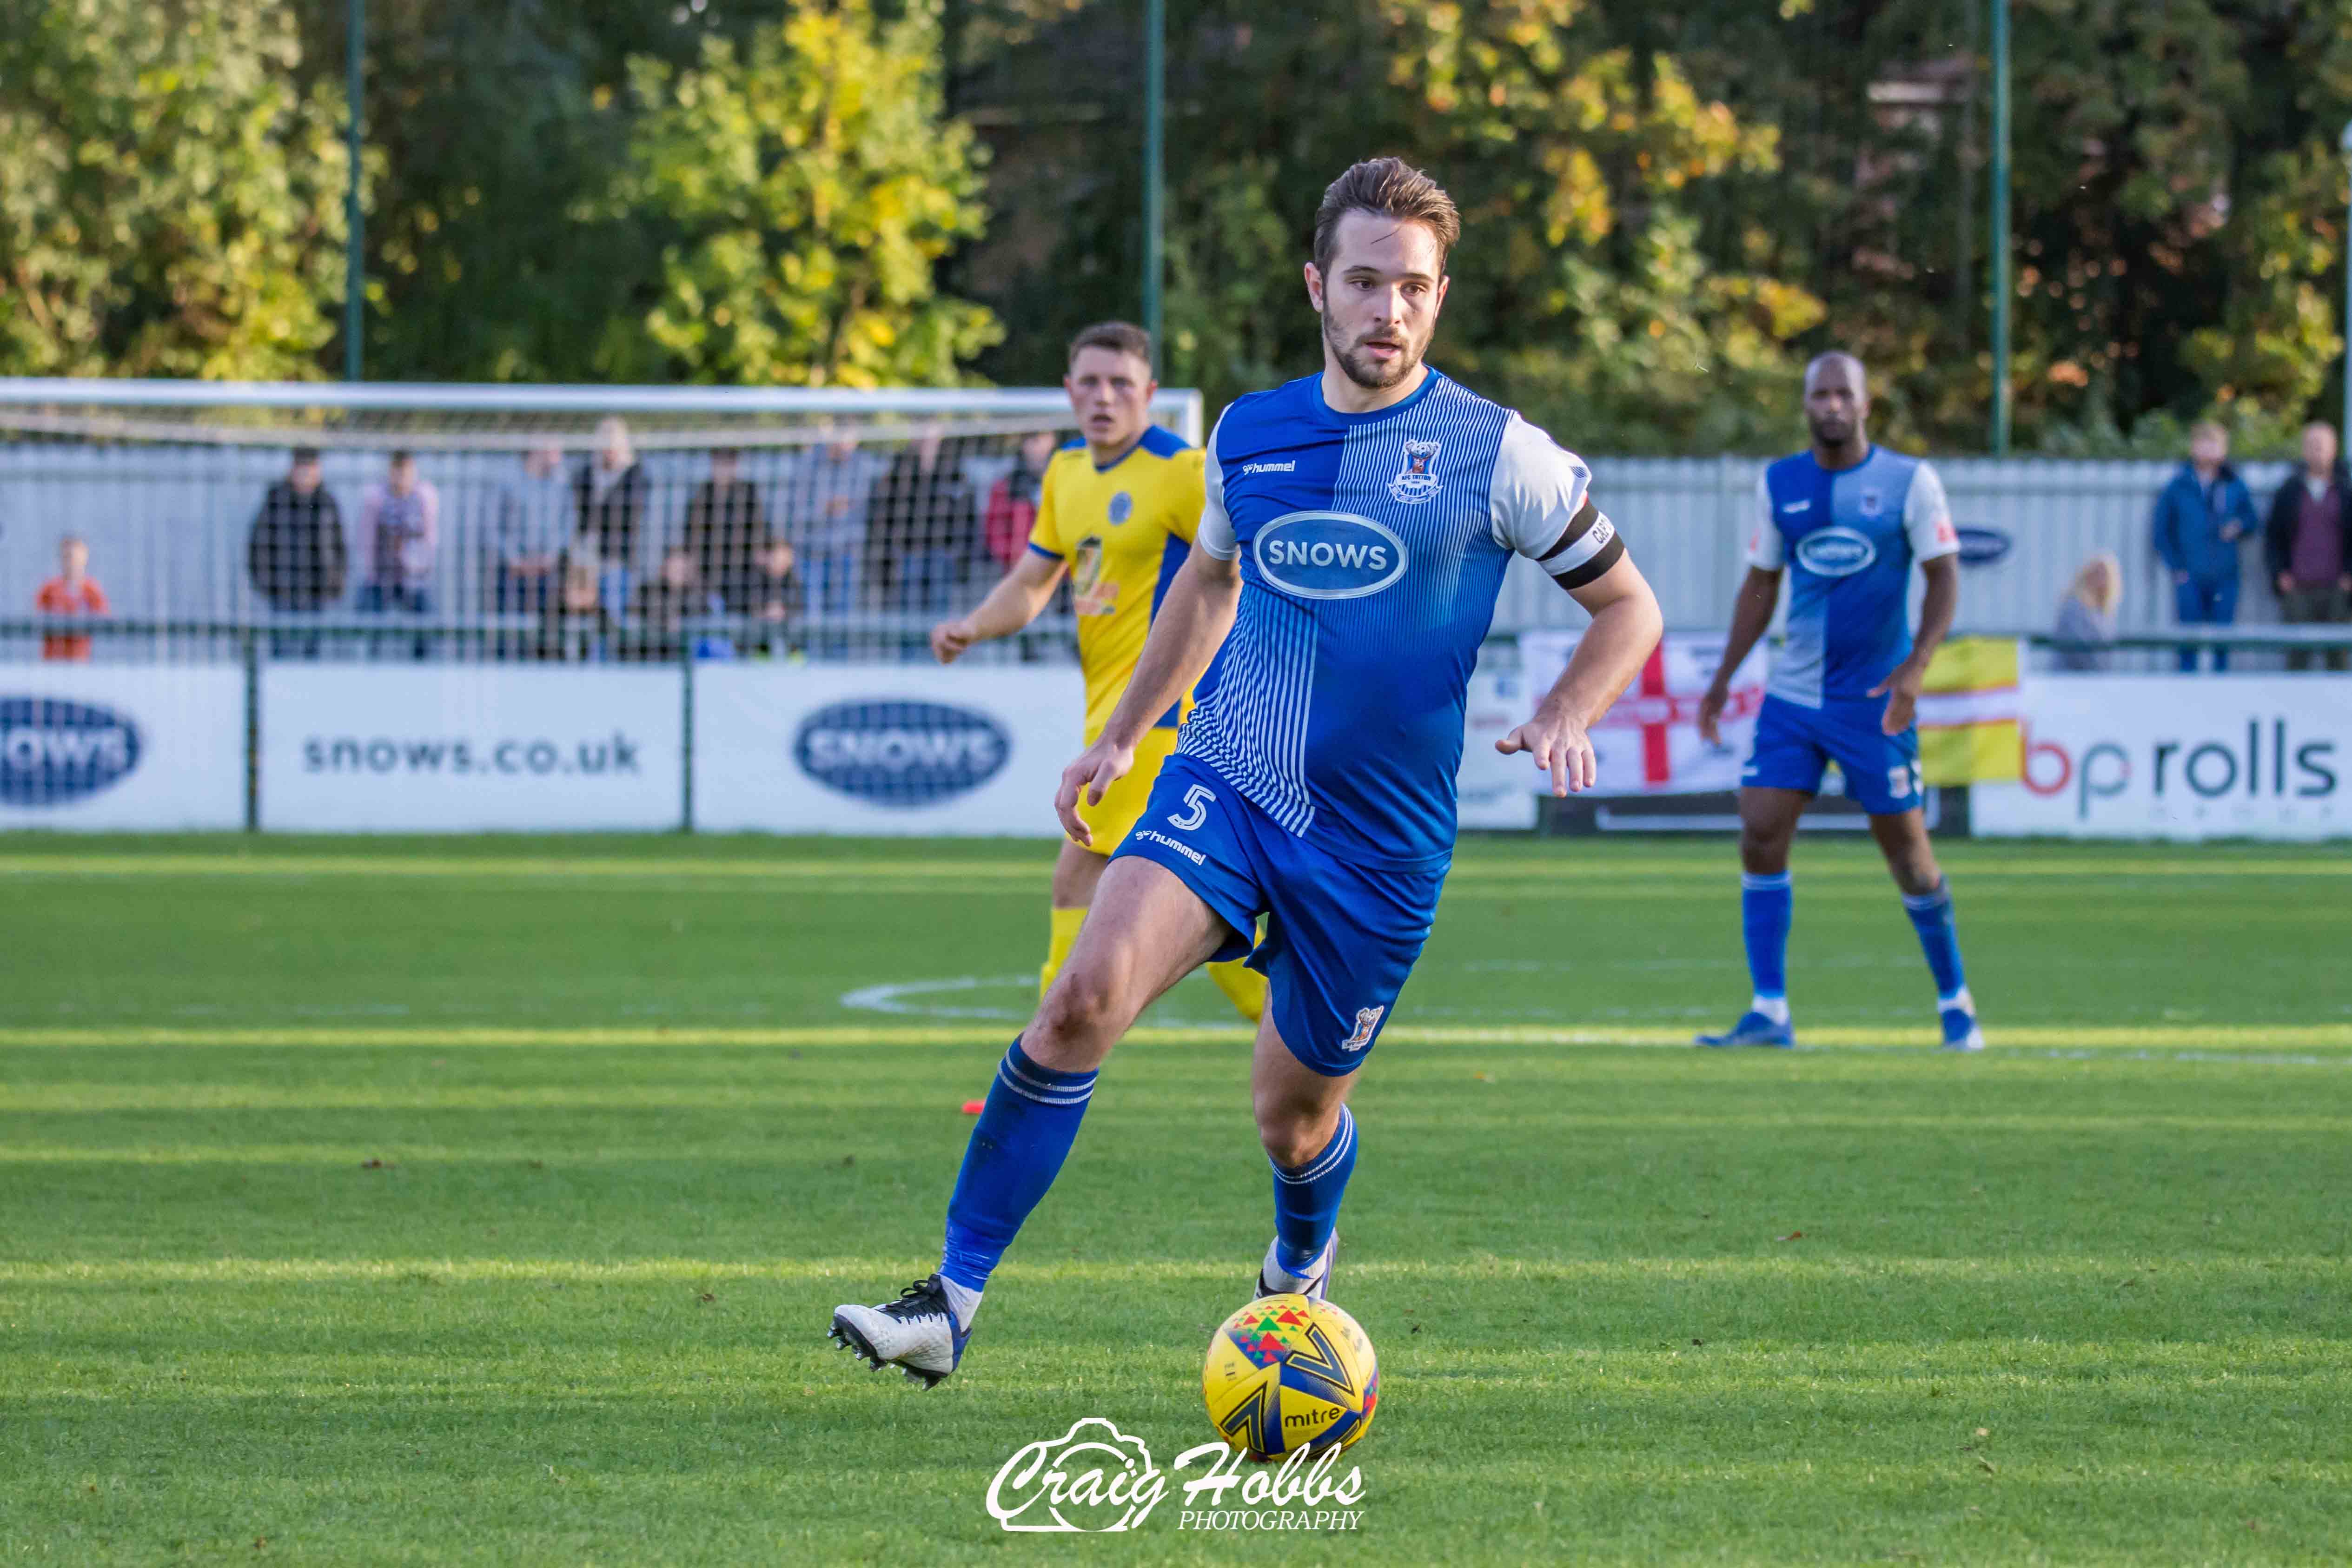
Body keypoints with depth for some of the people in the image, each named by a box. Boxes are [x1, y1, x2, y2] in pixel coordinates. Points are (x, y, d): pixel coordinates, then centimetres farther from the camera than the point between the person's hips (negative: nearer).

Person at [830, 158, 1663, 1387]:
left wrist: (1561, 718, -14)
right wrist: (1122, 733, 23)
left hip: (1379, 837, -2)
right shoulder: (1249, 434, 6)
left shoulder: (1496, 454, -5)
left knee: (1293, 1114, 7)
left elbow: (1628, 606, 4)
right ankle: (952, 1302, -21)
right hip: (1224, 781, 2)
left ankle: (1301, 1266, 45)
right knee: (1086, 996, -22)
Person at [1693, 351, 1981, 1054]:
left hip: (1874, 701, -4)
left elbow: (1944, 578, -6)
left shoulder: (1909, 481, -4)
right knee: (1760, 836, -8)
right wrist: (1723, 677, 11)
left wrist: (1914, 667, -19)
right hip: (1793, 697, 4)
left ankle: (1955, 1002, 17)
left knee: (1906, 850, 0)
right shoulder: (1779, 485, 7)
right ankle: (1769, 1013, -4)